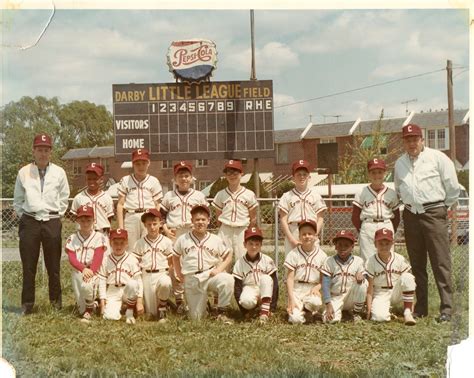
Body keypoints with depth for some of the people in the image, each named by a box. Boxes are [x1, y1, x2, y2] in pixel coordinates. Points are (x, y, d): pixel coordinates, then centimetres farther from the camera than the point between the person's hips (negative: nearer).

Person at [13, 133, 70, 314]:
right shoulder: (24, 172, 5)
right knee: (28, 265, 3)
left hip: (52, 222, 0)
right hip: (29, 222, 0)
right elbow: (18, 199, 13)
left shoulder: (59, 172, 4)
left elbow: (64, 198, 11)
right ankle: (27, 304, 12)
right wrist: (23, 216, 6)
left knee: (53, 265, 5)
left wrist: (57, 215, 5)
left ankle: (56, 301, 17)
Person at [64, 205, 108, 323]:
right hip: (78, 272, 2)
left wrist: (91, 271, -28)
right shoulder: (72, 239, 8)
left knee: (87, 285, -37)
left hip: (94, 271, -2)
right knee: (82, 308, -6)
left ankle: (88, 312, -11)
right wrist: (83, 269, -26)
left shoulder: (99, 237, 2)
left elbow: (98, 258, -9)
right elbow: (72, 259, -5)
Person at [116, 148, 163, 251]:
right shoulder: (125, 180, 10)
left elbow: (157, 205, 9)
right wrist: (120, 227, 1)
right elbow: (120, 204, 8)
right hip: (130, 218, 0)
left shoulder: (153, 181, 11)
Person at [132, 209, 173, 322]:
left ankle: (162, 309, -13)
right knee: (151, 312, -1)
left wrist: (168, 274, -3)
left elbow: (171, 262, 9)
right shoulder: (140, 243, 6)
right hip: (146, 275, 1)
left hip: (162, 273, -1)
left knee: (165, 284, -40)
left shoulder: (167, 242, 5)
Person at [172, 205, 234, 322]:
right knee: (196, 318, 2)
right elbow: (175, 256, 19)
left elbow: (228, 256, 9)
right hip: (191, 280, 1)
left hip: (211, 275, -1)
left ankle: (222, 312, -17)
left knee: (228, 279, -35)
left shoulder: (216, 240, 2)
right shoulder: (183, 239, 5)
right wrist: (179, 275, 12)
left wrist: (219, 269, -7)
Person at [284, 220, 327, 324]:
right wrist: (291, 299, -12)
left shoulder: (322, 255, 4)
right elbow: (290, 278, -2)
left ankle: (308, 310, 1)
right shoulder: (293, 254, 1)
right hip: (296, 289, -1)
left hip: (313, 290, 1)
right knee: (296, 319, -23)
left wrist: (317, 288, -17)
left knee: (315, 302, -35)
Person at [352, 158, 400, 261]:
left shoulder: (391, 193, 9)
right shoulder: (362, 193, 4)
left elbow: (396, 217, 12)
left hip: (386, 227, 1)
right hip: (367, 228, -1)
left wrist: (392, 231, 2)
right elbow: (355, 217, 5)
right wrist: (361, 231, -1)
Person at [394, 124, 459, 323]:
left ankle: (446, 308, -4)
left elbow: (452, 187, 0)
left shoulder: (437, 158, -2)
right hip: (411, 215, 5)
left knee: (441, 263, -7)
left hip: (434, 214, -5)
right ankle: (420, 307, 16)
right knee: (416, 264, 8)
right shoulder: (400, 163, 14)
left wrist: (444, 206, 5)